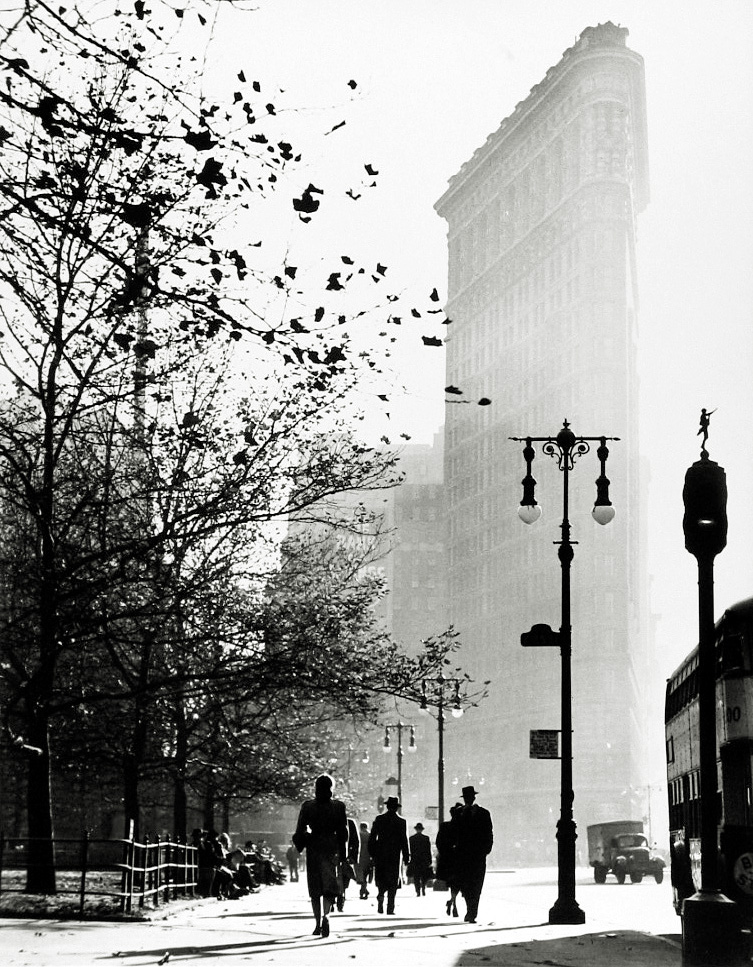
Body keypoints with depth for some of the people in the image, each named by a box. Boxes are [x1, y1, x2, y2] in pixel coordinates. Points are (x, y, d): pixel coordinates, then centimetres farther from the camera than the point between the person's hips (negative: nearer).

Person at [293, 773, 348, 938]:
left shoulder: (307, 806, -2)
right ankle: (326, 915, -26)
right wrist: (342, 855, 5)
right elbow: (343, 832, -1)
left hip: (313, 848, 1)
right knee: (330, 886, 0)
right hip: (332, 848, -1)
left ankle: (318, 924, 10)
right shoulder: (338, 806, -2)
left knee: (315, 889, 10)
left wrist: (300, 845, 13)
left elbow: (300, 830, -2)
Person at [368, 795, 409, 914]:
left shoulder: (379, 819, 1)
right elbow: (404, 841, -2)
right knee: (393, 882, 4)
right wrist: (406, 857, 3)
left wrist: (372, 853, 9)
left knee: (381, 879, 12)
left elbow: (372, 838, 2)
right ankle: (390, 907, -1)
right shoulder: (401, 822, -2)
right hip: (395, 855, -1)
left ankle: (380, 896, -14)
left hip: (380, 855, 1)